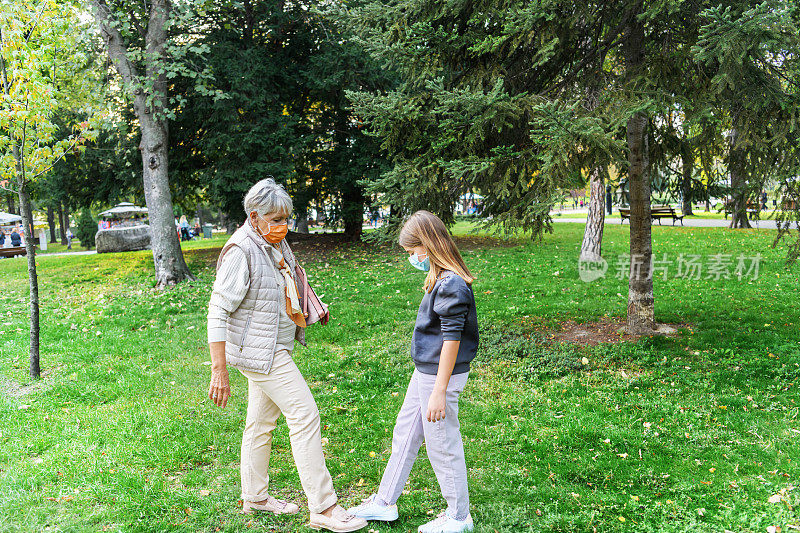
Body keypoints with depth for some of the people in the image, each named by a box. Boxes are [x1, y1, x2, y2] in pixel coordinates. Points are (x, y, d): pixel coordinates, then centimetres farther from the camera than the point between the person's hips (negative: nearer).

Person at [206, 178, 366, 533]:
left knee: (261, 421, 17)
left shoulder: (276, 243, 9)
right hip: (258, 352, -9)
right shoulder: (241, 251, -20)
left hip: (274, 350, 9)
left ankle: (255, 496, 32)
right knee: (304, 415, -10)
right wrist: (219, 371, -24)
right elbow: (218, 311, -22)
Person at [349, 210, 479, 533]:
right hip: (424, 373, 10)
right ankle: (384, 503, 33)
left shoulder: (452, 285, -22)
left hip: (441, 377, -10)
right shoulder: (440, 280, 8)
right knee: (404, 435, 18)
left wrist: (439, 392, -21)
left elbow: (452, 340, -23)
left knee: (443, 447, 4)